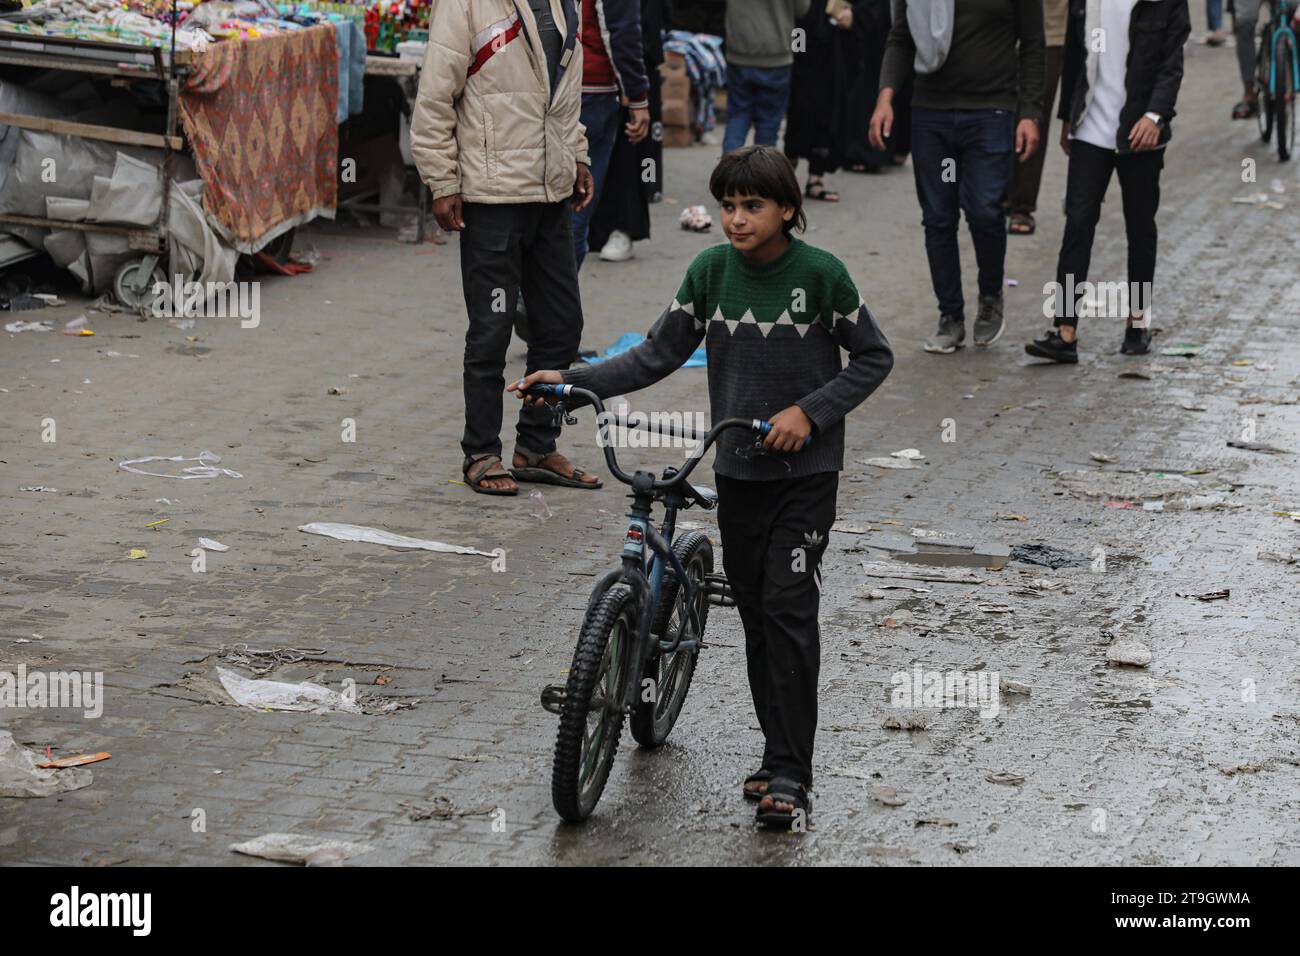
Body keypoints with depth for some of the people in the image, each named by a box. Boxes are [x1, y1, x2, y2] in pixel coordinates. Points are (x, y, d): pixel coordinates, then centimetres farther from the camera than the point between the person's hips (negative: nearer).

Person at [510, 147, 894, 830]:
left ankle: (790, 777, -8)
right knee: (754, 612, 10)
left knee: (788, 608, -11)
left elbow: (874, 357, -2)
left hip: (804, 472, -5)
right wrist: (572, 381, -6)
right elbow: (658, 355, 4)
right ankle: (779, 754, 22)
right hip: (737, 470, 5)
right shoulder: (711, 271, -1)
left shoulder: (819, 273, -11)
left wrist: (810, 412, -14)